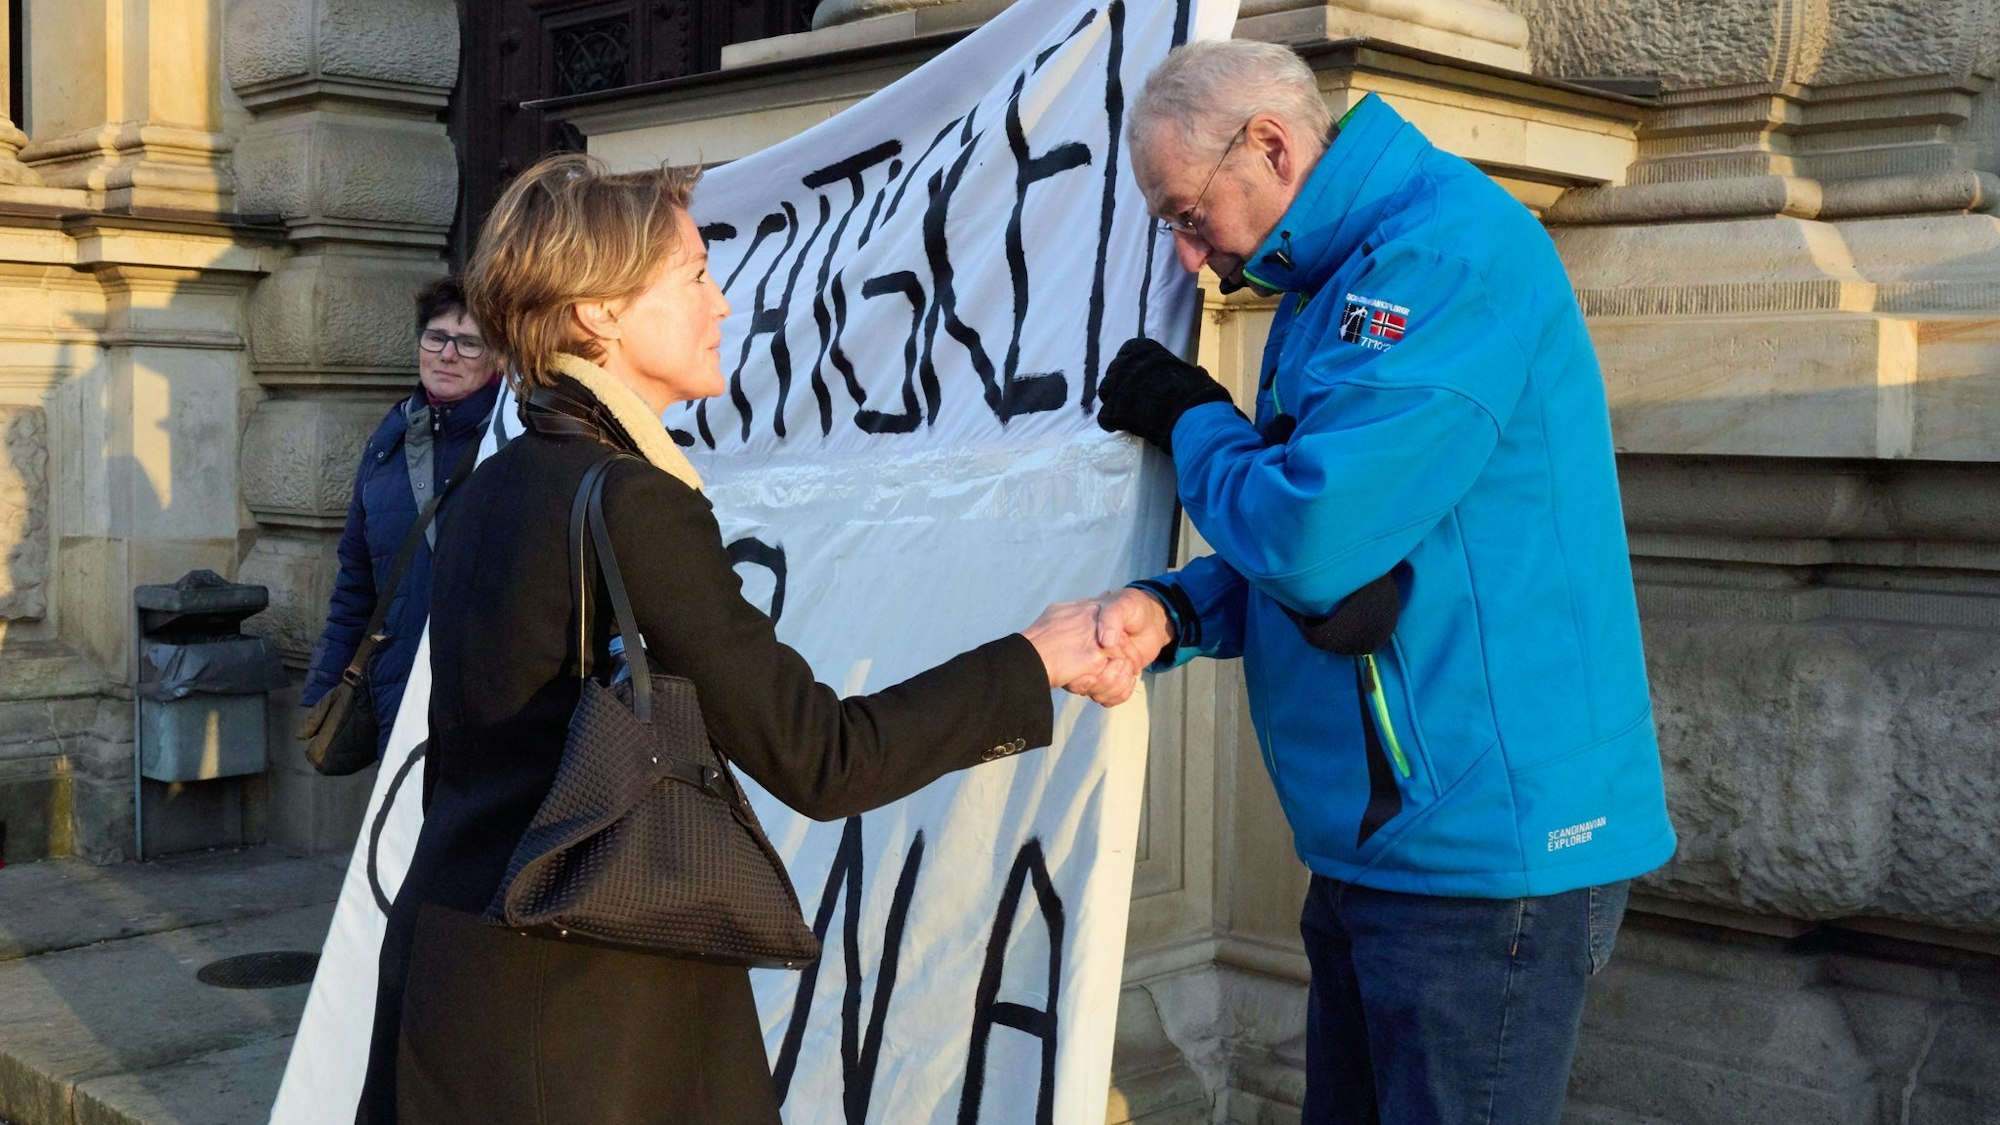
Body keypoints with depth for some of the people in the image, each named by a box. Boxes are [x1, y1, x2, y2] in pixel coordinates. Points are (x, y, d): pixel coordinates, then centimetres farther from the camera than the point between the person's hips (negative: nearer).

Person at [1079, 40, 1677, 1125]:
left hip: (1486, 845, -9)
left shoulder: (1447, 249, -17)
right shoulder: (1326, 286, 12)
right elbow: (1281, 561, 15)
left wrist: (1187, 418, -6)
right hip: (1371, 838, 9)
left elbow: (1316, 536, -25)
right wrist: (1171, 611, -5)